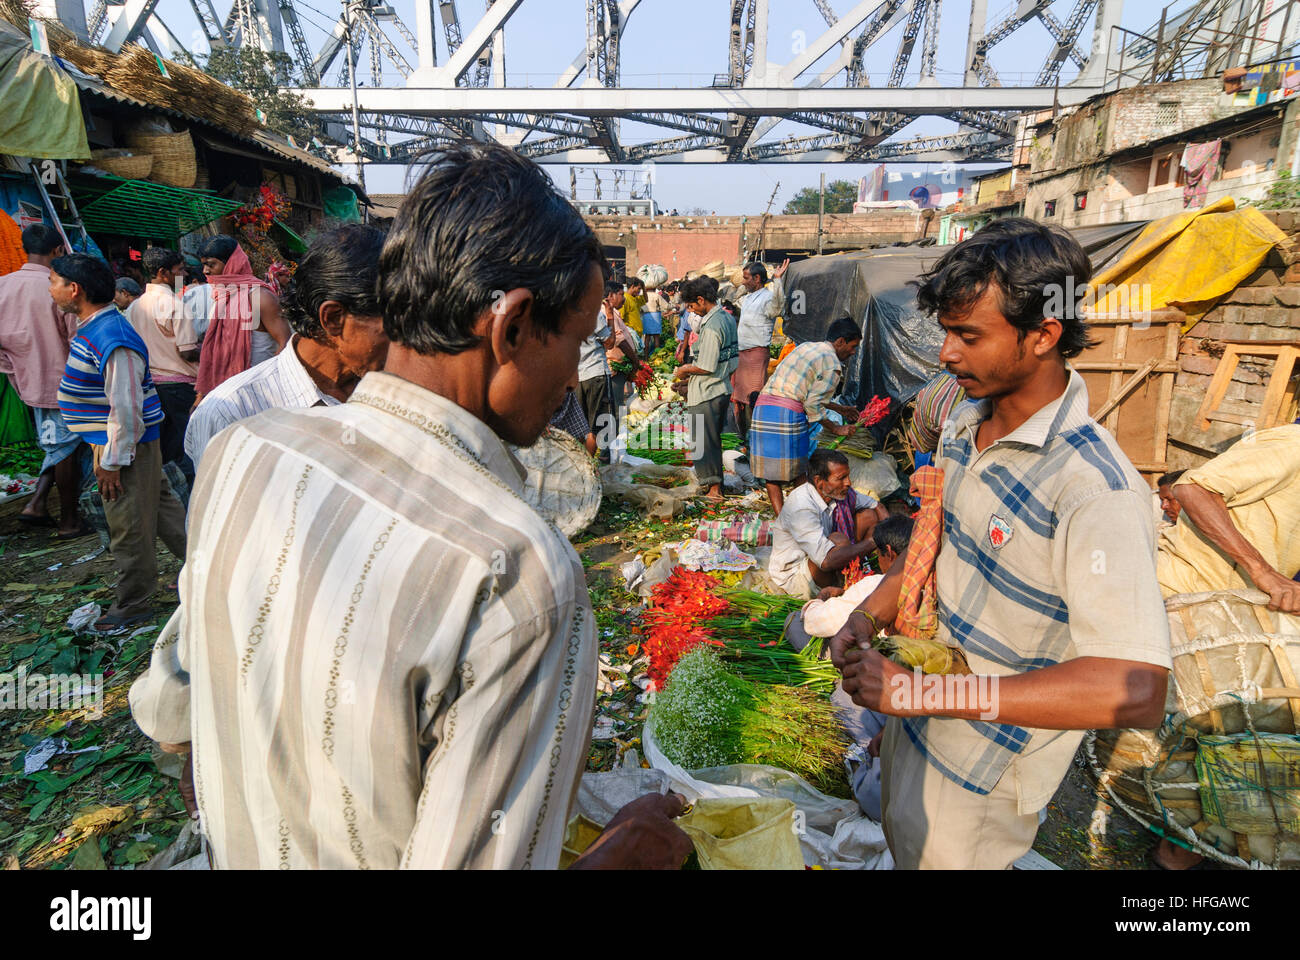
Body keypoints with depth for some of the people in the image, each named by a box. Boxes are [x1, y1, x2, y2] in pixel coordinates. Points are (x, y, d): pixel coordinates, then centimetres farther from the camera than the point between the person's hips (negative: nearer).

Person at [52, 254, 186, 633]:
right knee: (160, 507, 19)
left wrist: (112, 461, -20)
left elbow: (126, 407, -26)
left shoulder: (113, 341, -24)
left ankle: (132, 605, 20)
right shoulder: (93, 327, 8)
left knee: (129, 529, 4)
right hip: (130, 441, 10)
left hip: (125, 445, -10)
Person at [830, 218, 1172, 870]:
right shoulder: (965, 424, -3)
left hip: (987, 761, -7)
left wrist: (922, 691, -35)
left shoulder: (1095, 487, -30)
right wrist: (868, 615, -6)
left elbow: (1136, 692, -36)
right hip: (921, 715, 7)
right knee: (902, 842, 29)